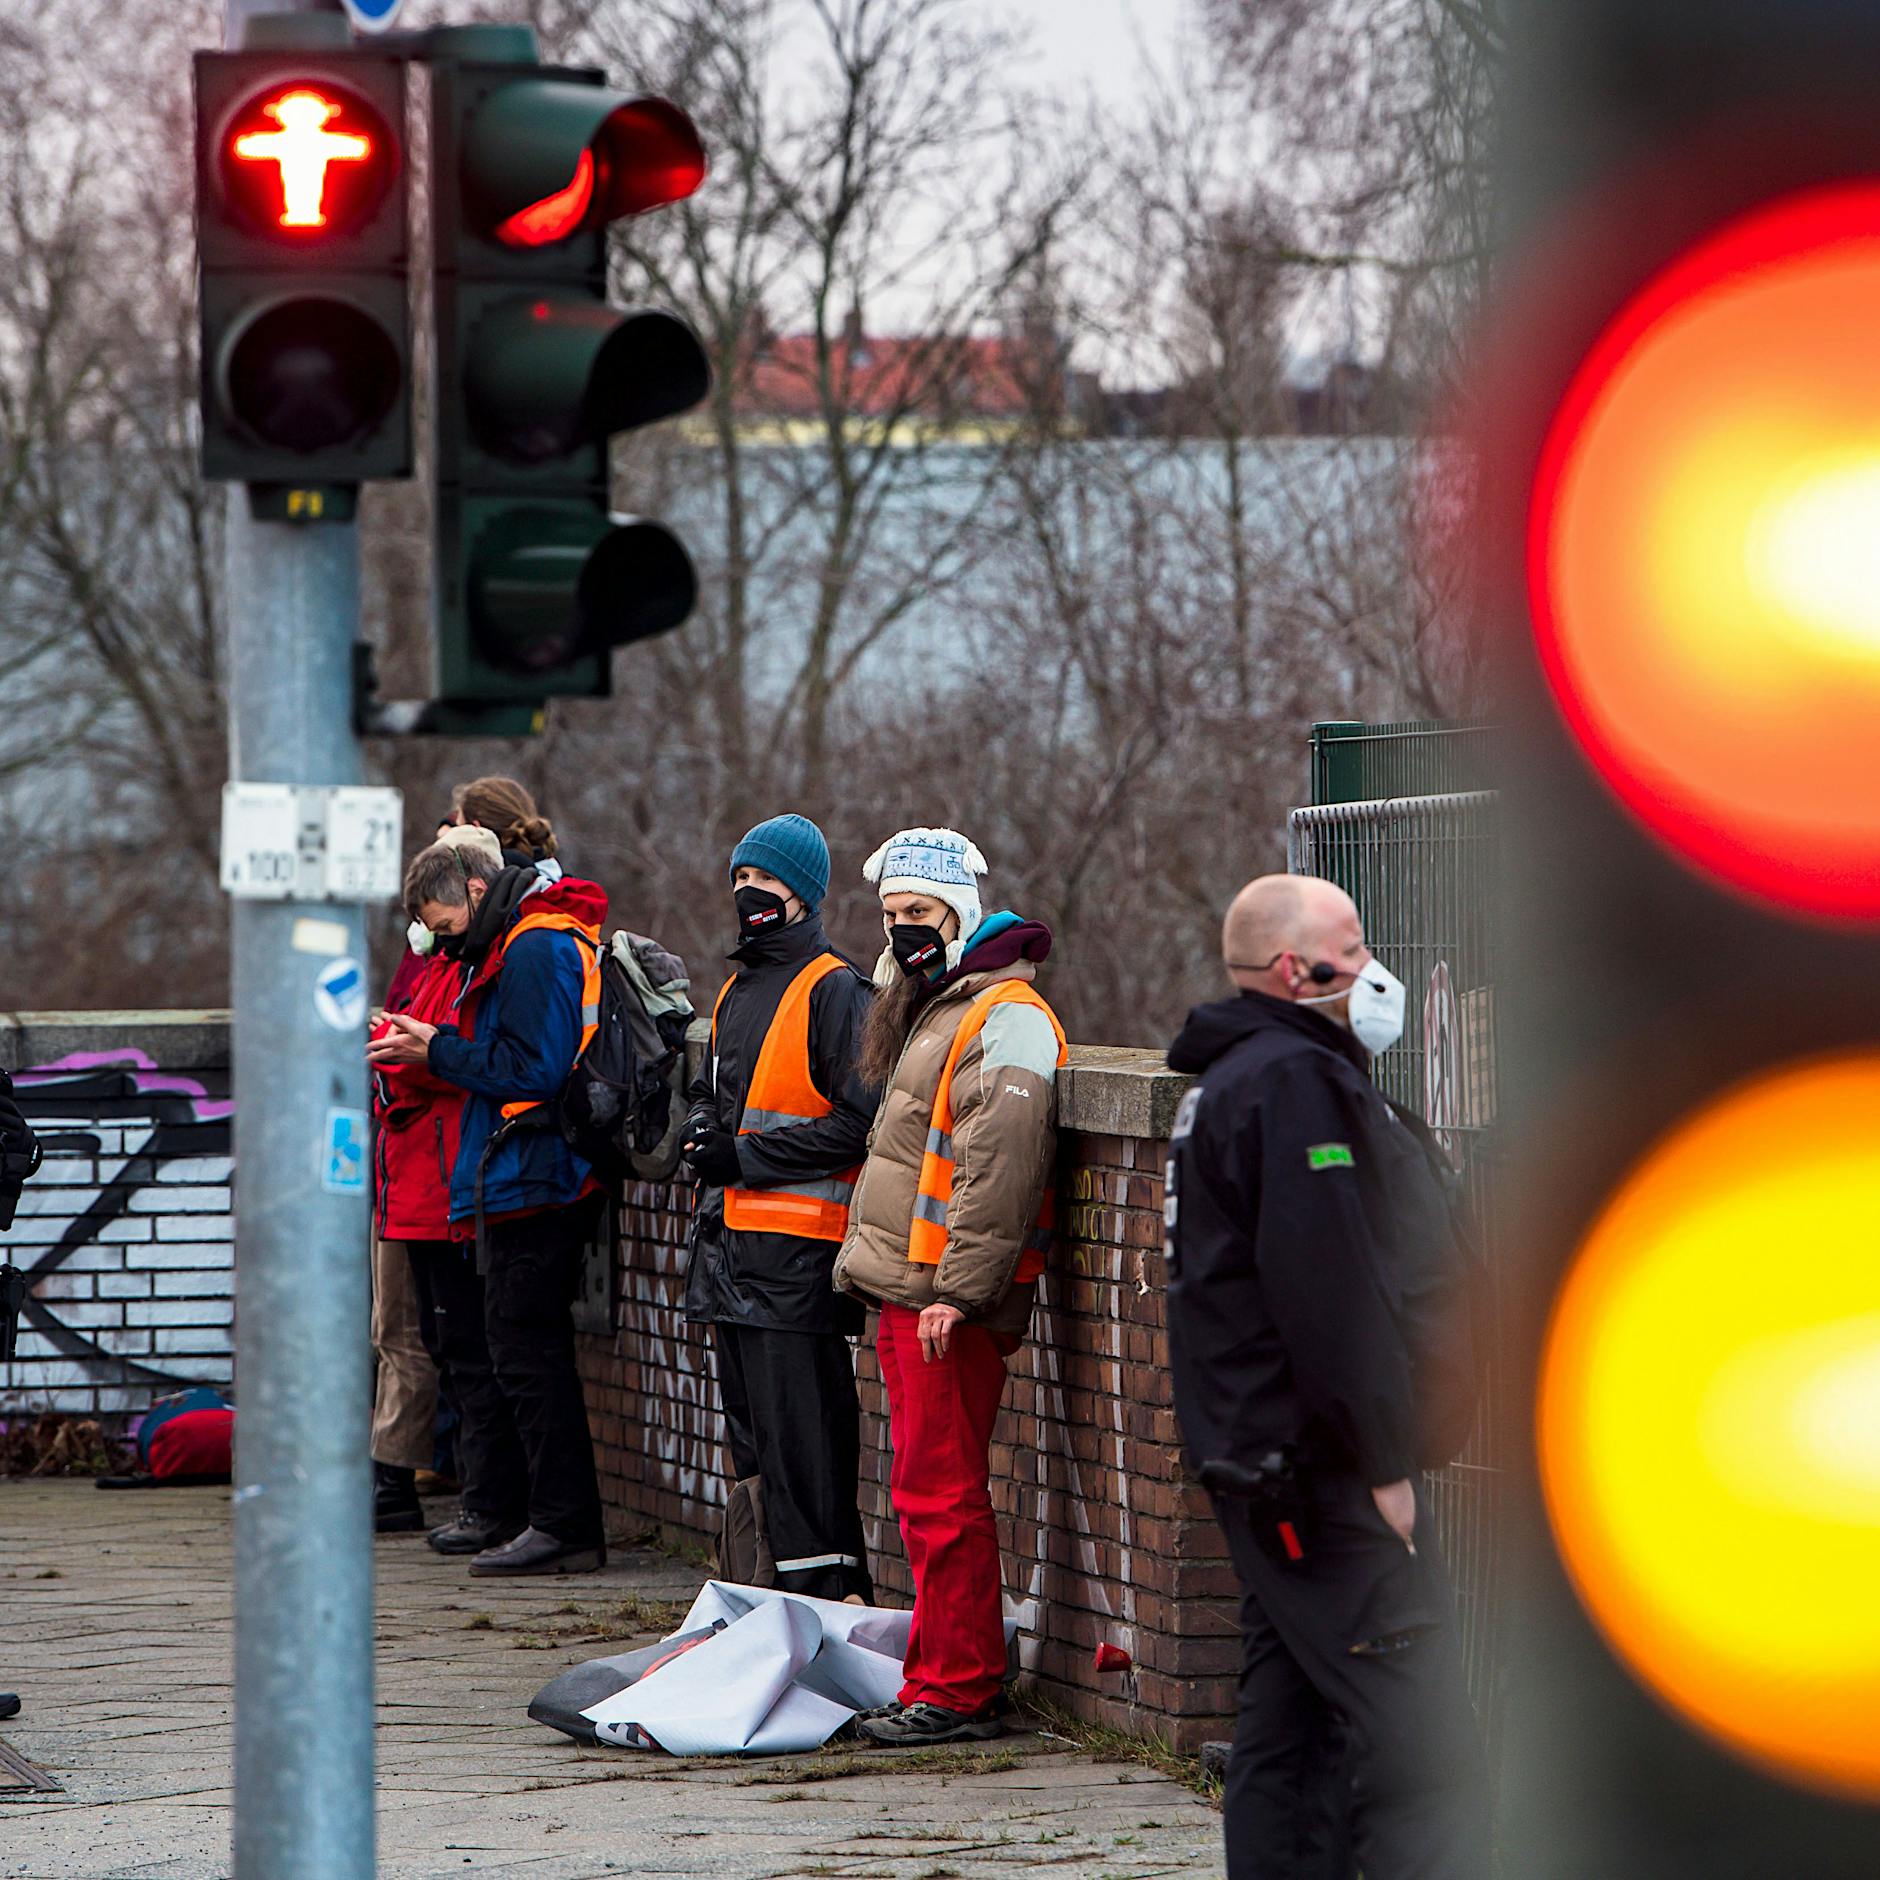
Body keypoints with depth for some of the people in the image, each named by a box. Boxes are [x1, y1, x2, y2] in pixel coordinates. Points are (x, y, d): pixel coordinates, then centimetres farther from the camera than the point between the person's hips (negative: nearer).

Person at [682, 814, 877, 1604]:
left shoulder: (835, 991, -9)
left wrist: (747, 1156, -16)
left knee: (800, 1429, -11)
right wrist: (703, 1128, 7)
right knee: (753, 1427, 12)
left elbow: (857, 1123, -16)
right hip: (732, 1236, 9)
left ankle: (825, 1585, -10)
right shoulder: (738, 989, 19)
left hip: (799, 1244, -9)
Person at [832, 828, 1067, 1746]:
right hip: (905, 1296, 10)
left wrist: (955, 1291, -24)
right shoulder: (929, 1009, 21)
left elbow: (998, 1169, -21)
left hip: (947, 1299, -10)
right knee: (928, 1496, 13)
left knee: (941, 1495, -9)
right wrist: (867, 1260, 26)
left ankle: (958, 1693, -7)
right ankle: (938, 1678, 19)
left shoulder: (1005, 1019, -13)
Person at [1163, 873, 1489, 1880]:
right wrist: (1383, 1459, -21)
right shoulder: (1296, 1082, -14)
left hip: (1269, 1476, 11)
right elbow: (1328, 1290, -23)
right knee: (1425, 1754, -15)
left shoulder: (1231, 1083, 21)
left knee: (1291, 1725, 12)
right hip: (1327, 1481, -11)